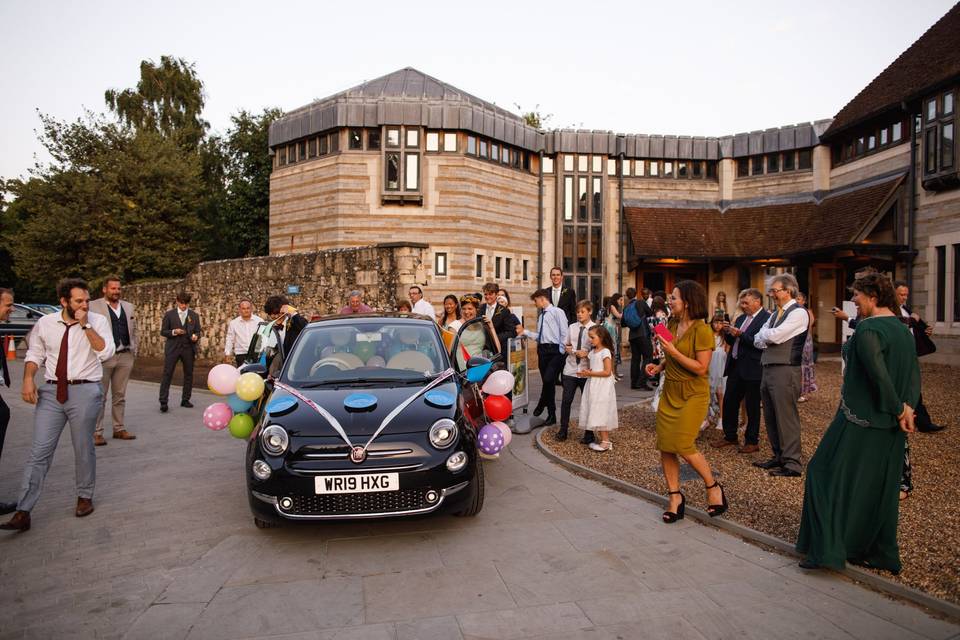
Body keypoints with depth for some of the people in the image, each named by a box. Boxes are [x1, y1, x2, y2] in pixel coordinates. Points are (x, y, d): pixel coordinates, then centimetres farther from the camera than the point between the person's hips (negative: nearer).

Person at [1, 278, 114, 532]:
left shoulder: (97, 321, -3)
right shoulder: (45, 323, 6)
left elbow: (106, 353, -16)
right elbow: (34, 354, 13)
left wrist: (85, 325, -18)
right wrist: (28, 379, -3)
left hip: (85, 391, -2)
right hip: (51, 392, 2)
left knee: (83, 449, 9)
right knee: (39, 451, 0)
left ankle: (85, 496, 28)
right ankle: (23, 513, 4)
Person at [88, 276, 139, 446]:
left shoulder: (128, 307, 13)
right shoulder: (93, 306, -3)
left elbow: (135, 331, 18)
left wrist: (134, 351, 11)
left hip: (125, 357, 5)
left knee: (120, 395, 11)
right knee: (100, 396, 1)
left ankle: (119, 429, 19)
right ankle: (97, 432, 7)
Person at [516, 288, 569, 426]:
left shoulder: (557, 312, -3)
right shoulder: (541, 316, 19)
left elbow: (564, 333, -8)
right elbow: (539, 336, 16)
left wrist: (562, 351, -12)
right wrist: (524, 332, 11)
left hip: (555, 350, -7)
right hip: (542, 350, 7)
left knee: (548, 379, -19)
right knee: (546, 382, 10)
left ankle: (541, 404, 5)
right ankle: (551, 415, 21)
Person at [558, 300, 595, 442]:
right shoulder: (572, 327, 6)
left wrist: (587, 353, -19)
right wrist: (573, 351, -7)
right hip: (570, 369, 3)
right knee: (566, 400, 4)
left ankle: (588, 433, 19)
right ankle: (563, 430, 18)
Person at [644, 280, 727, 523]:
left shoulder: (701, 330, -15)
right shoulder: (672, 325, 6)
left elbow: (701, 368, -19)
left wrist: (674, 352, -23)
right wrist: (660, 366, 3)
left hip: (692, 395, -7)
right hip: (669, 392, 7)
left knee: (683, 446, -10)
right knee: (665, 447, 4)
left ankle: (713, 488, 15)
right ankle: (675, 497, 17)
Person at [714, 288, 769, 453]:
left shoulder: (766, 319, -12)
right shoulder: (741, 318, 13)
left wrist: (740, 334, -22)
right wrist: (728, 333, -2)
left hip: (752, 369, -8)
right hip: (735, 366, 8)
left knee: (752, 406, 5)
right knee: (728, 402, 13)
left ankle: (752, 441, 18)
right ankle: (730, 436, 28)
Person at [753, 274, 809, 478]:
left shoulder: (798, 313, -8)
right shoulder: (775, 314, 18)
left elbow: (775, 336, -18)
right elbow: (757, 340, 12)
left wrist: (764, 334, 1)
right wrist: (768, 338, -7)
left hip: (785, 371, -9)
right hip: (768, 369, 9)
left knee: (786, 417, -4)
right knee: (771, 417, 14)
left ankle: (792, 463, 3)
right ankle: (779, 457, 25)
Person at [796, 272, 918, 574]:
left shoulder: (867, 329, -18)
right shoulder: (904, 331, 10)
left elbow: (878, 374, -26)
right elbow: (914, 376, 6)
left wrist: (898, 410, -14)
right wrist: (906, 408, -5)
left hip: (859, 421, -9)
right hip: (890, 427, 9)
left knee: (826, 473, 2)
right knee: (880, 486, 17)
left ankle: (827, 549, 3)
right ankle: (880, 554, 27)